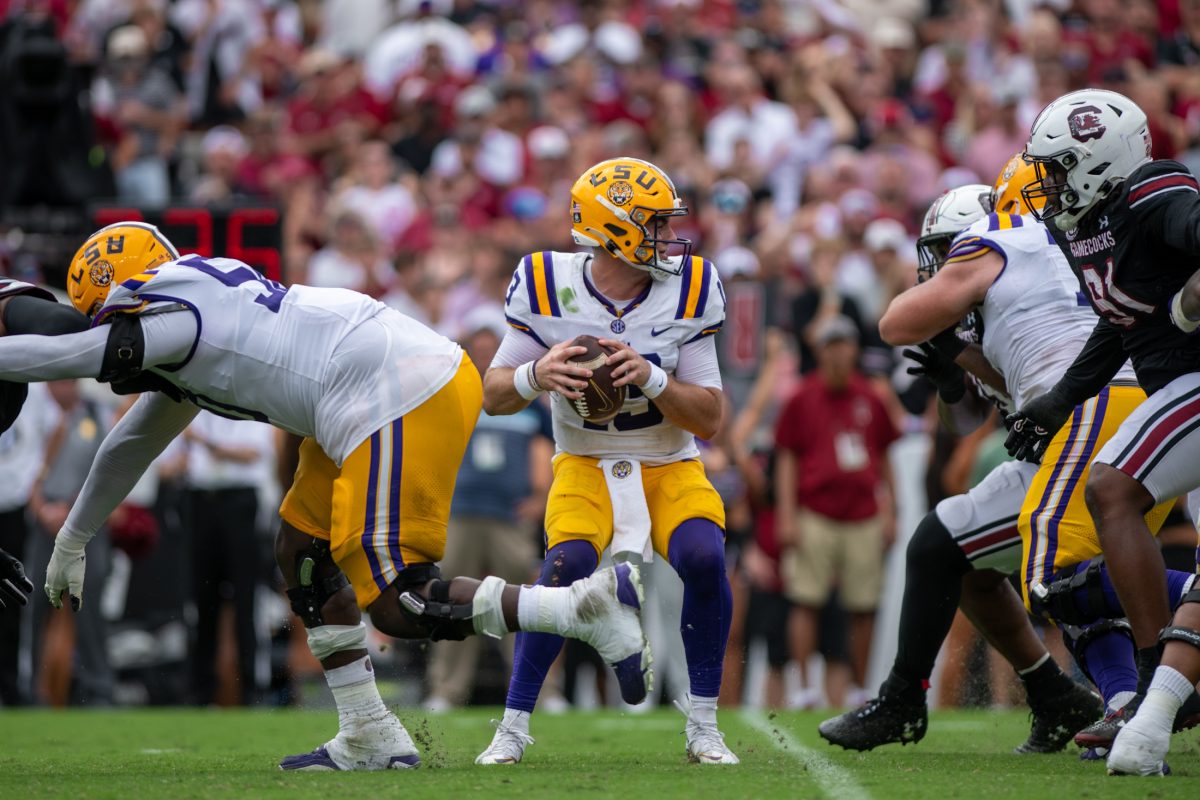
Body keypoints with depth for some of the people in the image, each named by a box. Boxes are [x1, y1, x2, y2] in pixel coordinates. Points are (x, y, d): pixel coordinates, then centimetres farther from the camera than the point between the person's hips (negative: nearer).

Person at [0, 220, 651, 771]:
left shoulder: (175, 317, -5)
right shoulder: (195, 323, 25)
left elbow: (54, 357, 0)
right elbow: (132, 445, 36)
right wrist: (71, 543, 46)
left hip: (402, 402, -10)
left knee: (394, 606, -10)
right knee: (302, 552, 18)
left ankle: (591, 603, -17)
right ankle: (370, 739, 18)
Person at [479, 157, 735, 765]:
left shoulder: (689, 289, -11)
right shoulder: (548, 287, -13)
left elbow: (708, 419, -9)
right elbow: (493, 396, -6)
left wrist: (650, 378, -27)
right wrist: (536, 377, -29)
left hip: (671, 466, 1)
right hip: (586, 465, -1)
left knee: (702, 556, -27)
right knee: (569, 563, -29)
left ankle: (703, 726, -11)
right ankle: (513, 726, -14)